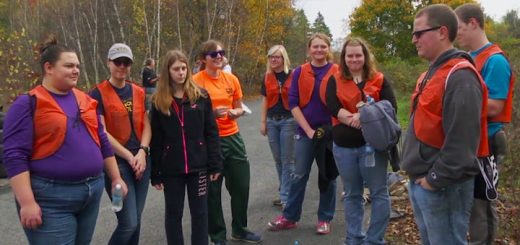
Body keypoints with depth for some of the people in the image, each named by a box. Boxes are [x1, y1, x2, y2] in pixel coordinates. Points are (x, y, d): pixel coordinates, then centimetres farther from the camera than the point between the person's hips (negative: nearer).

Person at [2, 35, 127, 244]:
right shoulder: (29, 103, -7)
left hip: (93, 191, 6)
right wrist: (27, 203, -19)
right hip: (51, 199, -6)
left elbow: (102, 142, 17)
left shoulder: (85, 100, 11)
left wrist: (115, 178, 14)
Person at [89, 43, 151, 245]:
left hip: (141, 160, 5)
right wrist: (129, 156, -14)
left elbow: (146, 125, 9)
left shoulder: (139, 92, 10)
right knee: (129, 223, -9)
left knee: (135, 220, 12)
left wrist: (142, 152, -8)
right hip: (116, 161, -5)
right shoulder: (98, 93, -5)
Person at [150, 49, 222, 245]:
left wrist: (215, 163, -4)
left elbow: (211, 132, 0)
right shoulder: (158, 101, 0)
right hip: (171, 168, 0)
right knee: (173, 213, 11)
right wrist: (155, 173, -2)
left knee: (200, 212, 9)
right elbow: (155, 140, 0)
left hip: (198, 165, 0)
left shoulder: (201, 95, 0)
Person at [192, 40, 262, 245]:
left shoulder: (232, 79, 5)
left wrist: (235, 113, -8)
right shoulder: (196, 81, -9)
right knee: (213, 190, 6)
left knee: (241, 185, 11)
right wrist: (212, 113, -22)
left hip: (233, 137, 5)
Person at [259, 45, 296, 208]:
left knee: (287, 160, 0)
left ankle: (285, 196, 7)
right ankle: (285, 191, 25)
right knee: (278, 160, 12)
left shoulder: (292, 75, -5)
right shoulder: (267, 77, 7)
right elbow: (265, 100, 10)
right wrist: (263, 122, 6)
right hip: (272, 121, 5)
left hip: (288, 121, -4)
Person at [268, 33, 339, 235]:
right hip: (305, 131, 1)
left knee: (328, 176, 9)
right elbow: (293, 104, -3)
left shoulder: (337, 72, -2)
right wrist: (308, 130, -10)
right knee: (299, 175, 6)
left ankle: (325, 219, 22)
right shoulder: (299, 72, 1)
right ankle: (289, 217, 17)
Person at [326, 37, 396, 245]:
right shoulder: (335, 81, 5)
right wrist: (354, 119, -22)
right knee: (352, 195, 14)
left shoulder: (379, 80, 3)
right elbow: (333, 107, -9)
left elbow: (391, 106, -8)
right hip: (344, 147, 2)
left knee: (379, 193, 3)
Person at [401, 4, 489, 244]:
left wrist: (436, 179, -18)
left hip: (442, 186, -10)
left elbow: (461, 140, -24)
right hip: (420, 181, 10)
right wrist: (418, 174, 16)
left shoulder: (460, 77, -18)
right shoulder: (432, 73, 14)